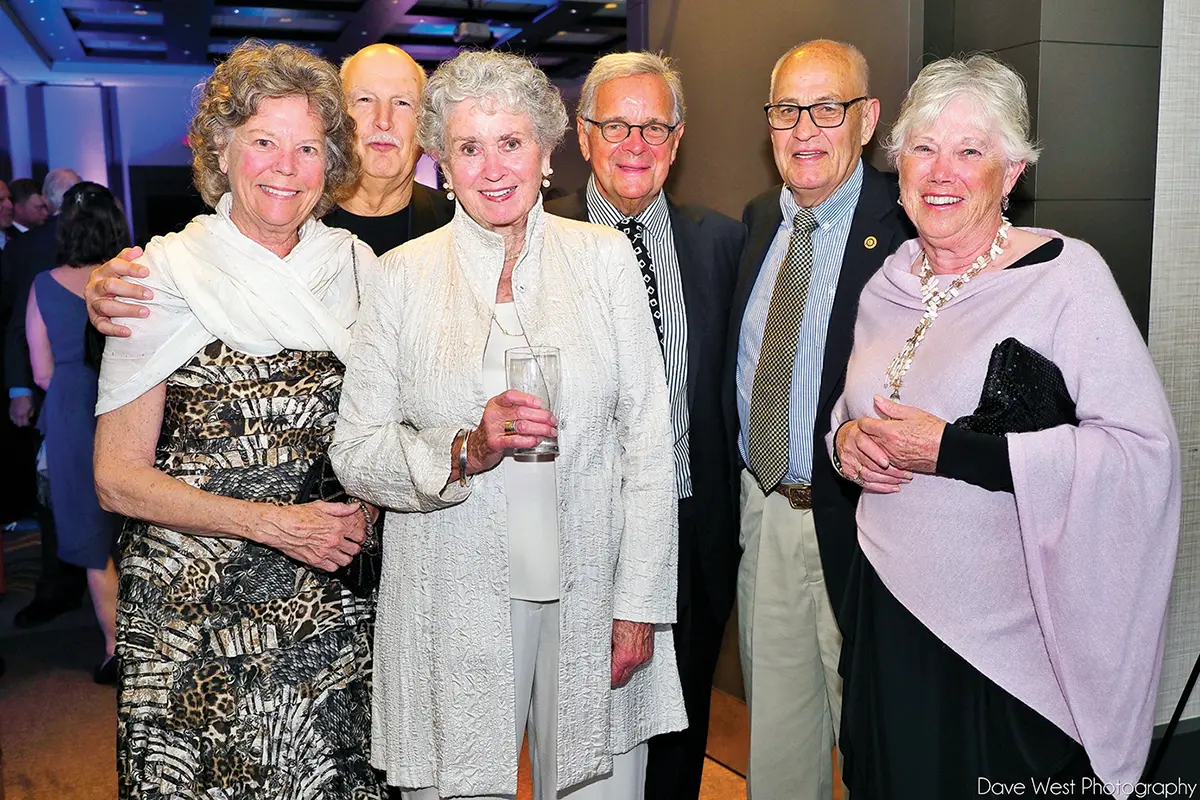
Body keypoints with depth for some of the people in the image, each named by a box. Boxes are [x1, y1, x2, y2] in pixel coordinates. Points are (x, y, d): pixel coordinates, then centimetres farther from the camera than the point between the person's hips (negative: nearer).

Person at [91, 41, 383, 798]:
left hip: (333, 605, 3)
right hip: (195, 606, -2)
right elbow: (119, 478, -6)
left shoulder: (355, 266, 4)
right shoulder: (164, 275, -5)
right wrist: (273, 522, -14)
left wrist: (361, 510, -4)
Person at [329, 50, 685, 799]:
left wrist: (640, 603, -4)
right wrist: (465, 451, -20)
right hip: (454, 603, 0)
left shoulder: (606, 258, 1)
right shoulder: (403, 275, 0)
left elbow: (648, 442, 0)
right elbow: (354, 453, -2)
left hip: (589, 590, 1)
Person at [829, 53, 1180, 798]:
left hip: (1009, 638, -5)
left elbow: (1146, 451, -19)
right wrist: (846, 436, -3)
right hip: (888, 614, 6)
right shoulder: (889, 282, 7)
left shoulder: (1065, 275, -12)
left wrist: (948, 451, -22)